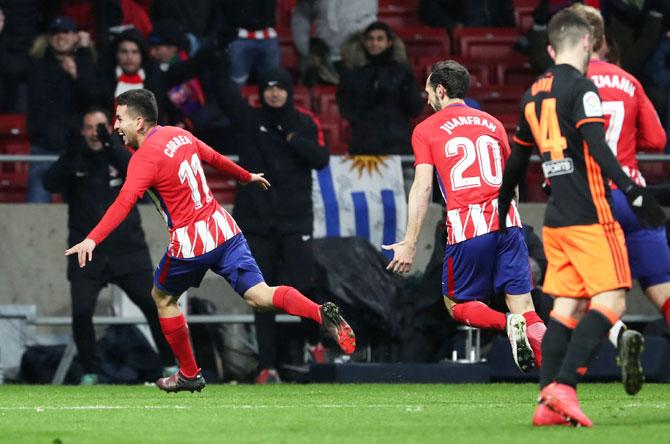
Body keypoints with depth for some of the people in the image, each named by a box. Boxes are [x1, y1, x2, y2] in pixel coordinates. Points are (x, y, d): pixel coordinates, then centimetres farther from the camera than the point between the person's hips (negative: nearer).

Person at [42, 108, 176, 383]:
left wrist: (111, 145, -29)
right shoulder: (74, 161, 5)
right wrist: (70, 157, -29)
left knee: (155, 306, -5)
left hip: (128, 252, 0)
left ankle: (170, 364, 11)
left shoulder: (120, 156, 5)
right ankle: (90, 371, 6)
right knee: (80, 312, -11)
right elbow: (51, 184, -12)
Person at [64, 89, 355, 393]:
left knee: (162, 297, 19)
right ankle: (322, 313, -29)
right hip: (225, 230, 6)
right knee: (259, 296, -3)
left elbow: (125, 202, -28)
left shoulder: (145, 157, -13)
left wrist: (92, 240, -37)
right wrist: (247, 176, 45)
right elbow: (215, 158, 26)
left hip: (190, 243, -6)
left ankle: (189, 374, 24)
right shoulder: (180, 135, 10)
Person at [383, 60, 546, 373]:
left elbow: (422, 188, -3)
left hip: (466, 229, -3)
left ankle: (510, 325, -15)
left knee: (456, 304, 15)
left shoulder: (426, 130, 6)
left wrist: (409, 243, -4)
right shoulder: (492, 124, 18)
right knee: (523, 305, 2)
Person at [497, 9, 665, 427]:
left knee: (567, 306, 7)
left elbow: (517, 158, 26)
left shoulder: (534, 94, 16)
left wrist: (502, 205, 38)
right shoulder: (581, 87, -8)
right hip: (590, 216, -8)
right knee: (610, 300, -9)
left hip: (556, 220, 8)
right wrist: (632, 191, -26)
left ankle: (548, 402, 0)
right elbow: (597, 147, -21)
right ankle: (563, 386, -21)